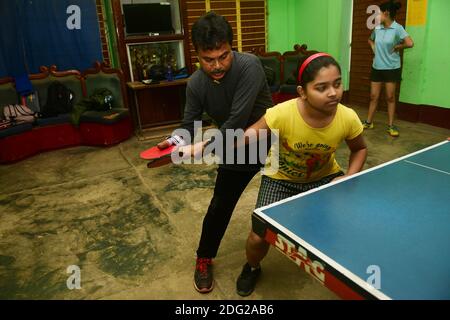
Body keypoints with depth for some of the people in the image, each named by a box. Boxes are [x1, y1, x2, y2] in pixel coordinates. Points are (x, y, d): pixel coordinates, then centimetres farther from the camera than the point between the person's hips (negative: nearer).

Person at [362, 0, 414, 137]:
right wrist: (373, 47, 8)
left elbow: (410, 43, -24)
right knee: (373, 96, 8)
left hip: (392, 68, -4)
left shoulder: (397, 28, -13)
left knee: (390, 97, 3)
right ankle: (369, 122, 18)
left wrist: (397, 47, -9)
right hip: (377, 67, 5)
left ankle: (391, 126, 11)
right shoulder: (377, 28, 3)